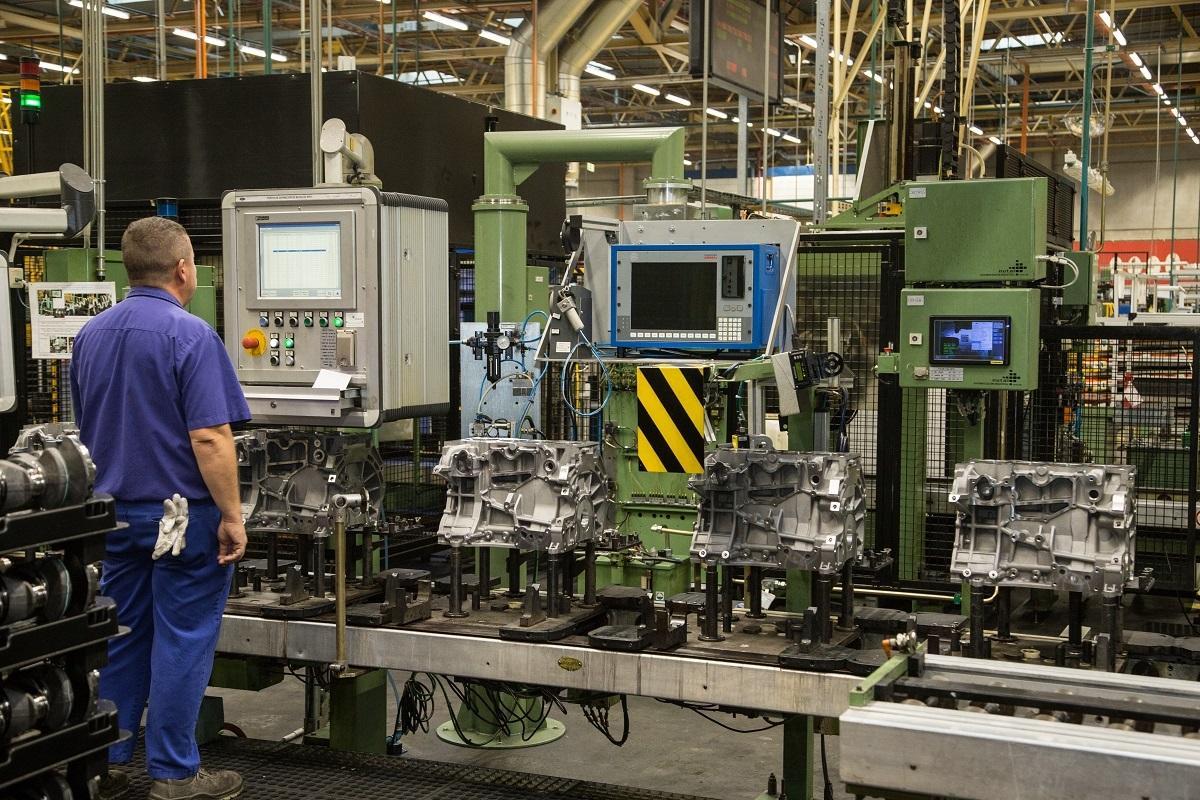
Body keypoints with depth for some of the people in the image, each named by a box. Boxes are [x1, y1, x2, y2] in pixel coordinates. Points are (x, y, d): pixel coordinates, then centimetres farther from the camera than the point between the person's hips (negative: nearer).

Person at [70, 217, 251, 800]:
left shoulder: (91, 334, 8)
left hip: (113, 512, 7)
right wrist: (231, 517, -15)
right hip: (181, 515, -7)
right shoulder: (189, 335, -16)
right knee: (182, 642, 2)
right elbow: (210, 438, -21)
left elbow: (84, 428, 17)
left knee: (119, 637, 14)